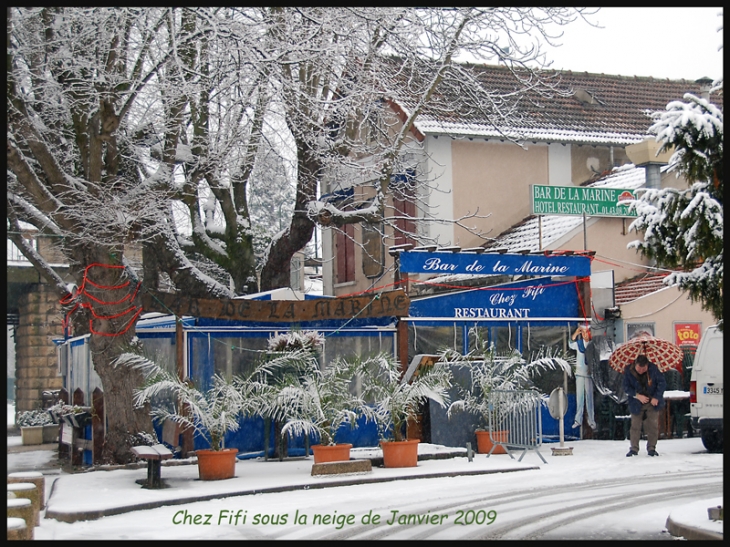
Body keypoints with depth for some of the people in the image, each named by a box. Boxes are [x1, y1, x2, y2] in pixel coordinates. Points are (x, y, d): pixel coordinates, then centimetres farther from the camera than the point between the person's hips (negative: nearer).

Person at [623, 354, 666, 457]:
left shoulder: (653, 369, -12)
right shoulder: (629, 373, -10)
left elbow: (662, 383, -7)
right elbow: (626, 387, -3)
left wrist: (656, 397, -14)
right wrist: (637, 396, -17)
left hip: (653, 402, 0)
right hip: (637, 404, 0)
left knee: (653, 426, -2)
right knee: (635, 426, -1)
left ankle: (651, 448, 9)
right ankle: (634, 448, 6)